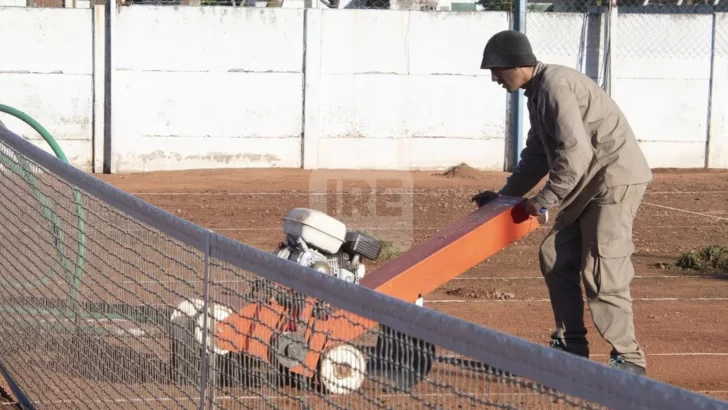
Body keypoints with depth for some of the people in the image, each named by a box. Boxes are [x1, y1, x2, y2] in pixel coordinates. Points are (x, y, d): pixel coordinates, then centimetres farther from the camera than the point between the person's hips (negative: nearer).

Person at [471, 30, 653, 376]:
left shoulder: (555, 85, -18)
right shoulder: (536, 92, 13)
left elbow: (575, 152, -25)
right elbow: (537, 154, 23)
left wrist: (545, 200, -21)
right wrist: (506, 195, 21)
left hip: (616, 177, -11)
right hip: (589, 184, 11)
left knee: (600, 270, -12)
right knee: (556, 256, 13)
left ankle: (628, 359, -6)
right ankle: (571, 345, 22)